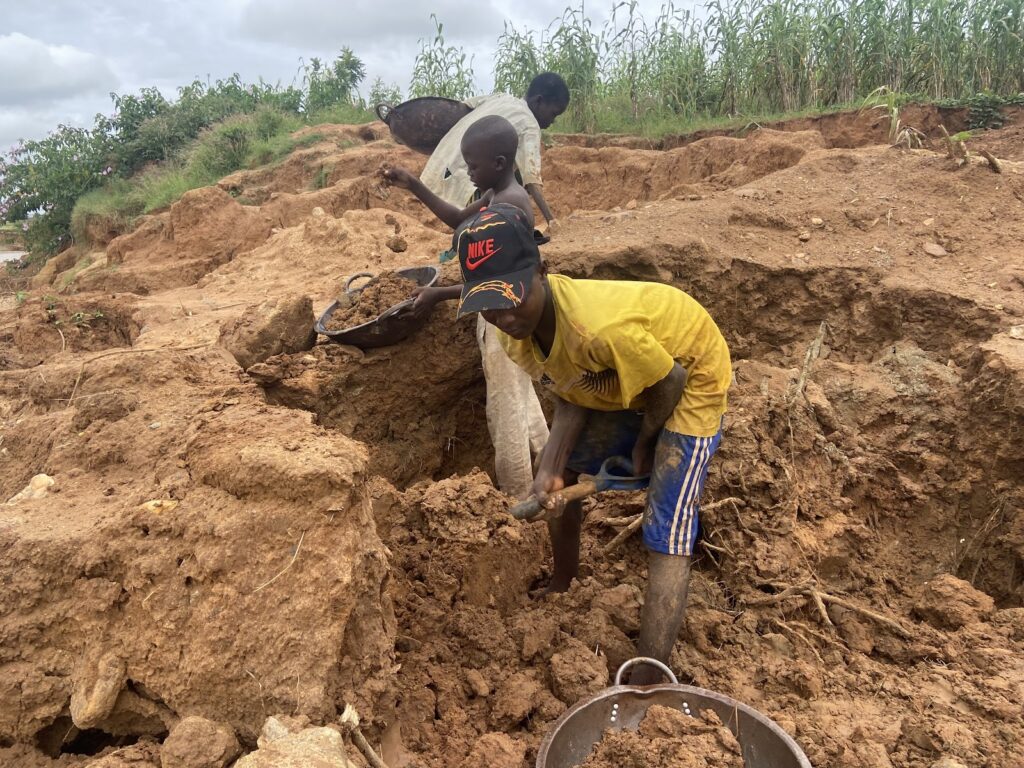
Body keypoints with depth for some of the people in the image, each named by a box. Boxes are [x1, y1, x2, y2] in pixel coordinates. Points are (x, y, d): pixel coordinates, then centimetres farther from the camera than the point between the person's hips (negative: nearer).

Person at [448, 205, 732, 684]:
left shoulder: (598, 328, -43)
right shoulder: (516, 331, -17)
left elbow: (671, 381, -27)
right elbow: (569, 398, -8)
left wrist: (644, 443, -8)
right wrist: (550, 468, -23)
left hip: (692, 377, -8)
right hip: (618, 384, 8)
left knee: (665, 540, -16)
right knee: (558, 479, 18)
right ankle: (561, 586, 43)